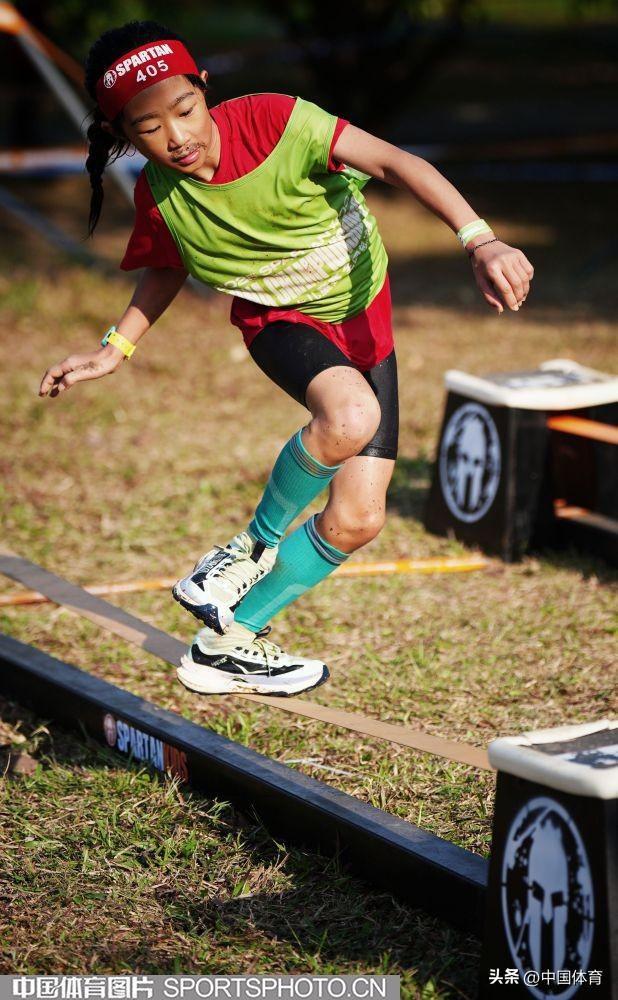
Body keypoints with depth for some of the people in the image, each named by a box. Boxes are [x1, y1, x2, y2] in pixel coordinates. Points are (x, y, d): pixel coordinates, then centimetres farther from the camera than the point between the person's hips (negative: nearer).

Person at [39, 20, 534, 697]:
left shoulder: (272, 121, -26)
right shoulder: (159, 196, -14)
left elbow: (393, 162, -30)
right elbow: (164, 271, 9)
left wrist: (479, 240, -41)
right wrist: (115, 348, -2)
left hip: (362, 320, 1)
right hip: (281, 320, -1)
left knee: (356, 520, -4)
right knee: (349, 418, -38)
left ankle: (227, 646, 13)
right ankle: (257, 545, -12)